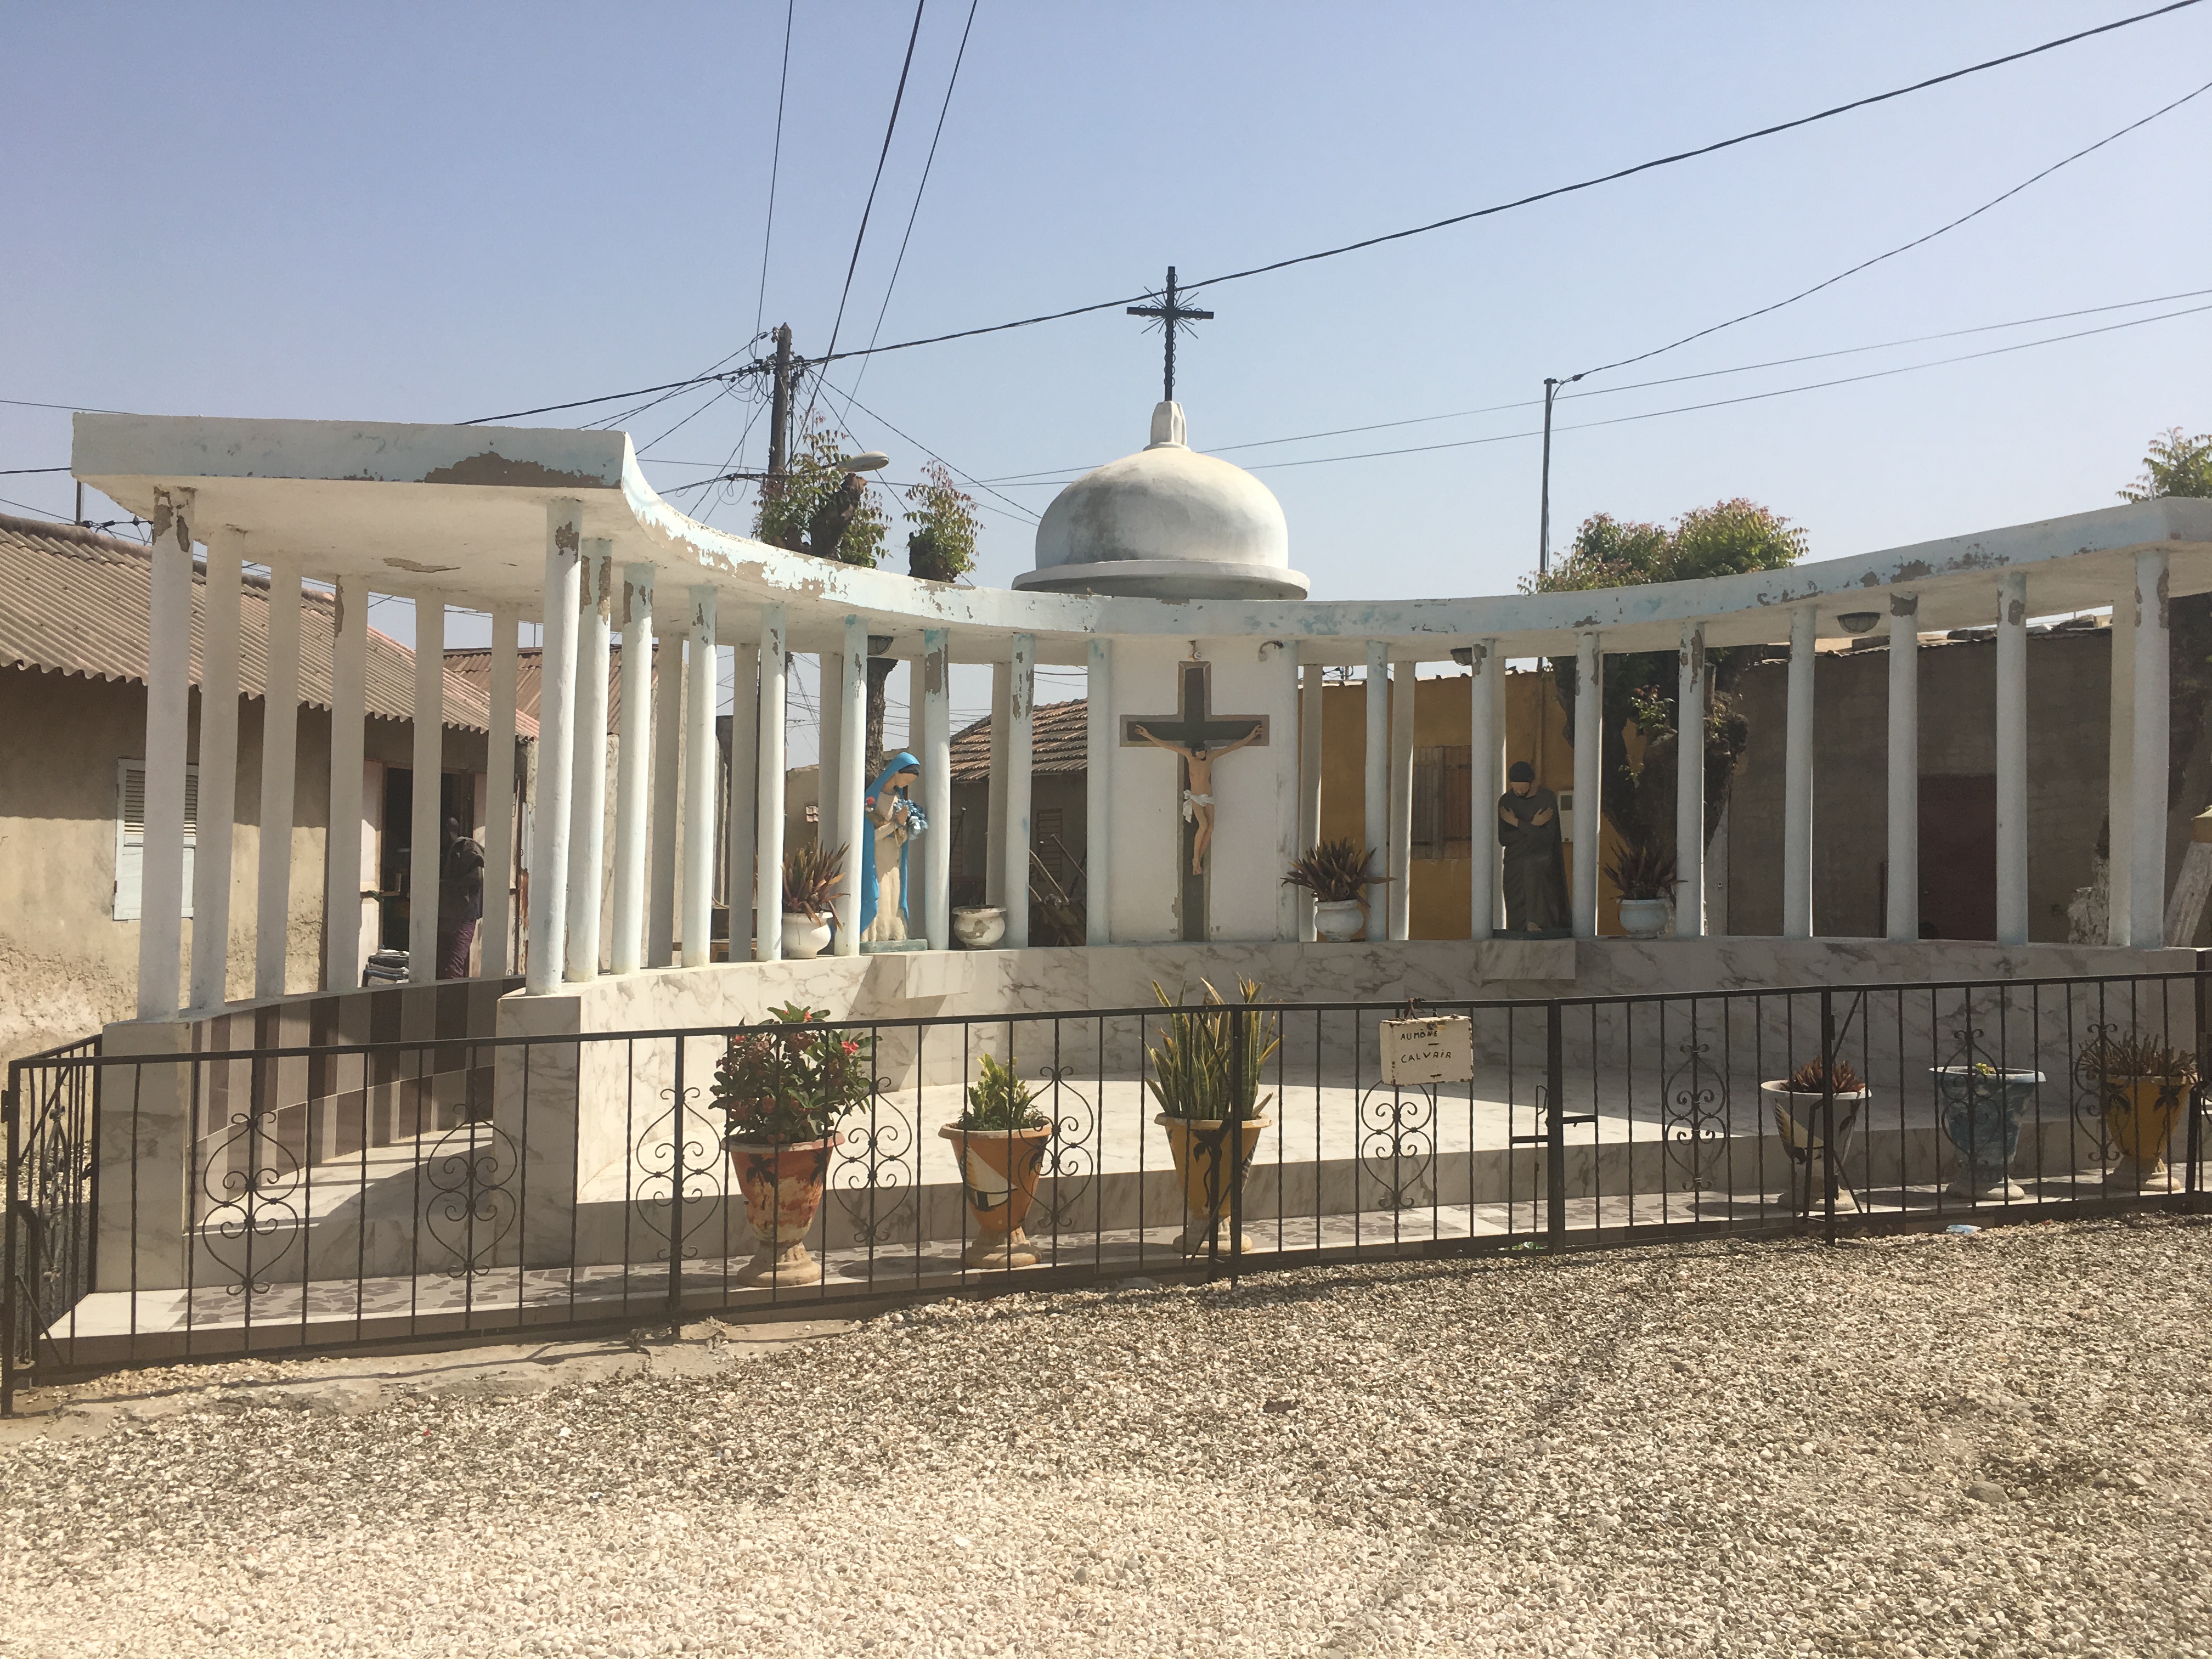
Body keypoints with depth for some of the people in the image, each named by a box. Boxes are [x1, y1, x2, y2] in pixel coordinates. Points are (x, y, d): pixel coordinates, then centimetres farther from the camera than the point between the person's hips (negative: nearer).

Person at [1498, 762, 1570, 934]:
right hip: (1514, 863, 2)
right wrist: (1533, 826, -10)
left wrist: (1517, 824, -12)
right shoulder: (1506, 801, 3)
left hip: (1540, 857, -2)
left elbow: (1548, 837, -11)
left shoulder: (1547, 799, -3)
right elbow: (1503, 839, -3)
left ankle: (1535, 923, -26)